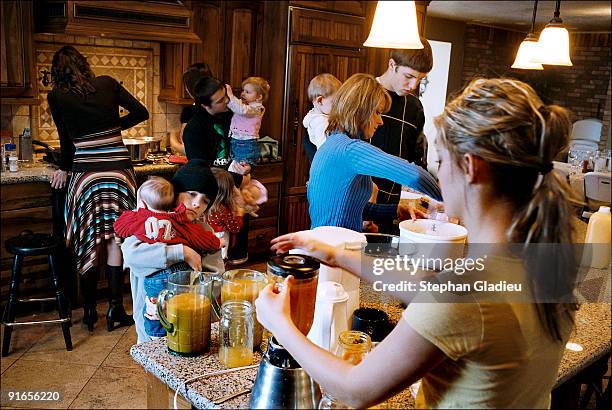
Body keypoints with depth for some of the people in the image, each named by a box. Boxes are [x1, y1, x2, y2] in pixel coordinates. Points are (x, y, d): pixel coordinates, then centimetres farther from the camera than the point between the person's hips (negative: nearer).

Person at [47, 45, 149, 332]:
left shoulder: (57, 97, 2)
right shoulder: (107, 84, 5)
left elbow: (66, 138, 9)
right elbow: (141, 113, 5)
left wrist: (65, 168, 24)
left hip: (85, 171, -1)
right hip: (118, 167, 1)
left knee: (89, 242, 8)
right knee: (115, 239, 6)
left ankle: (89, 310, 15)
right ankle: (115, 309, 8)